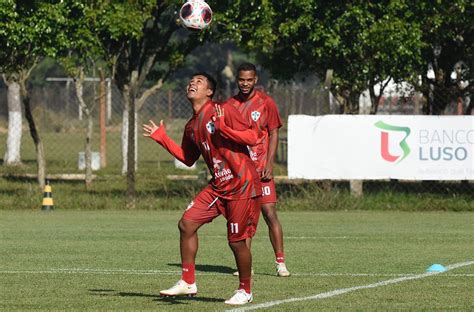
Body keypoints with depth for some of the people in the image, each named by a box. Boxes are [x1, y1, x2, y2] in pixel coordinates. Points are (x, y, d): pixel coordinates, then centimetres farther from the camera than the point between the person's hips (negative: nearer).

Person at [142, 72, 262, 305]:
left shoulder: (224, 112, -10)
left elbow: (252, 138, -15)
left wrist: (223, 129, -28)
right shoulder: (192, 126, 13)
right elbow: (188, 159, 25)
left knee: (236, 241, -3)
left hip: (242, 186, -7)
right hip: (218, 187, 7)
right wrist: (161, 138, 20)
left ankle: (245, 291, 16)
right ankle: (188, 282, 8)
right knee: (186, 224, -1)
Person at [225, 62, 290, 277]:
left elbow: (273, 134, 0)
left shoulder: (266, 102, 0)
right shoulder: (230, 104, 9)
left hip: (260, 168, -3)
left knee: (269, 212, -8)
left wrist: (269, 164, -9)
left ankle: (280, 262, -4)